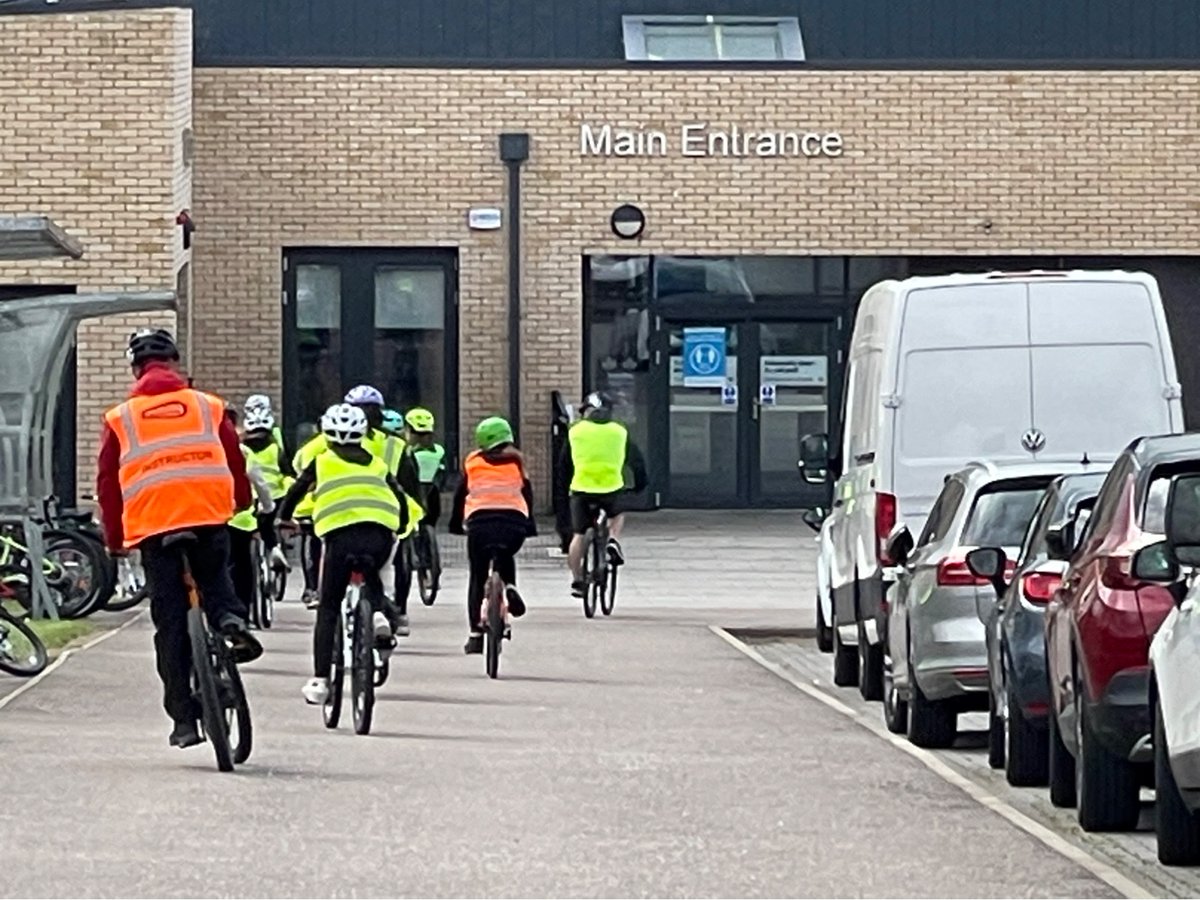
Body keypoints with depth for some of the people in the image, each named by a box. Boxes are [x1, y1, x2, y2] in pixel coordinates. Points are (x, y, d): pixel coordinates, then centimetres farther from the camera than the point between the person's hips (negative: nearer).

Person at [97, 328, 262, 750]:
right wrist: (243, 506, 34)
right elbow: (235, 462, 16)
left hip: (152, 524, 0)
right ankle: (229, 618, -7)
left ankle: (184, 717, 4)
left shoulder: (120, 418, 11)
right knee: (214, 577, 27)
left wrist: (115, 539, 21)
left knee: (171, 622, 5)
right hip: (210, 516, 0)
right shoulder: (208, 407, 12)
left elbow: (108, 483, 12)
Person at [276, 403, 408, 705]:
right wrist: (400, 529, 41)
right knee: (372, 578, 34)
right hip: (380, 536, 2)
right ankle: (379, 615, 2)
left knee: (328, 608, 6)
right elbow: (400, 497, 24)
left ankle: (320, 680, -3)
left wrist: (284, 519, 35)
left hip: (341, 534, -2)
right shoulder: (376, 464, 24)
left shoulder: (322, 462, 16)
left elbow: (296, 492, 17)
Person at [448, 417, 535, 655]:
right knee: (506, 556, 33)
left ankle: (475, 634, 4)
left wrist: (455, 524, 30)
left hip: (479, 520, -1)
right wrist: (531, 525, 25)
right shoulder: (516, 460, 15)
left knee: (478, 578, 11)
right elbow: (527, 491, 17)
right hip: (514, 518, 1)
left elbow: (461, 494, 19)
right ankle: (510, 587, 1)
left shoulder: (472, 461, 15)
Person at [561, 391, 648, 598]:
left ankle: (577, 580, 6)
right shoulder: (619, 432, 7)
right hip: (611, 488, 1)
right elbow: (636, 459, 13)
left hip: (582, 489, -1)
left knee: (579, 535, 9)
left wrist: (567, 483, 29)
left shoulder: (575, 431, 6)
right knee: (617, 515, 31)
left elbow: (564, 463, 13)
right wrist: (640, 483, 27)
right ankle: (613, 541, 3)